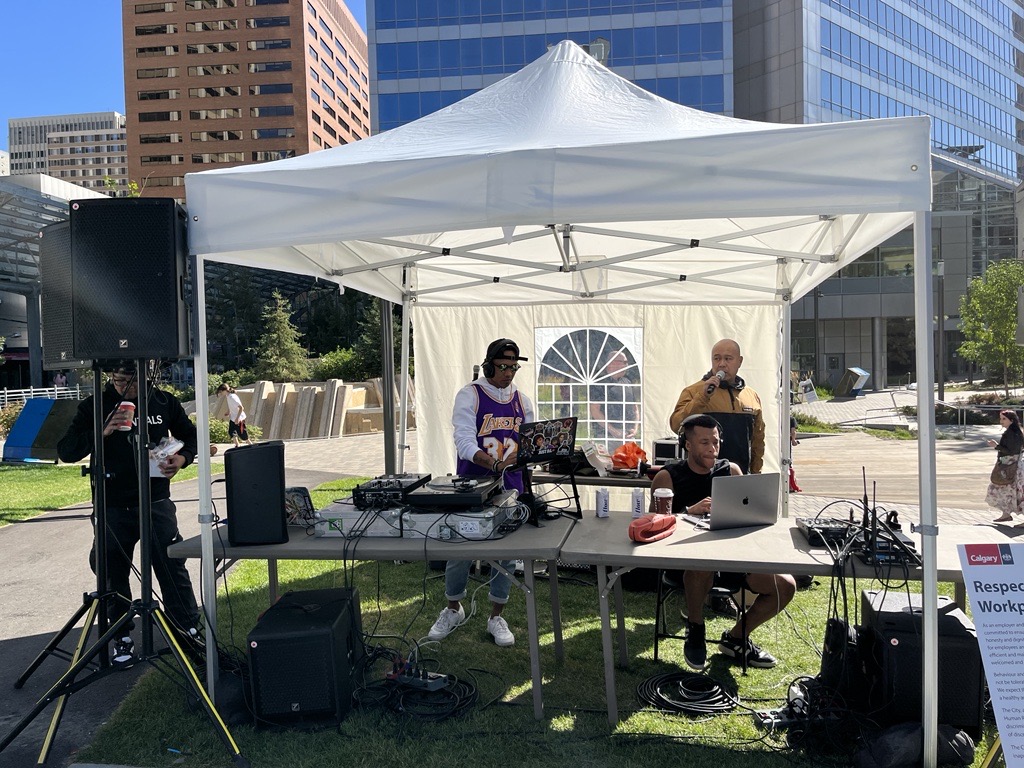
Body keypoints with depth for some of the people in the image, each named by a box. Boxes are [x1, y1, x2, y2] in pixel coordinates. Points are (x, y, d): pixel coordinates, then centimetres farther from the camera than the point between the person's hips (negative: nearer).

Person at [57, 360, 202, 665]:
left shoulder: (164, 402, 3)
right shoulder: (94, 407, 0)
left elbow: (190, 436, 16)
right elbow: (65, 451, -5)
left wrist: (182, 458, -6)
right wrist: (103, 431, -21)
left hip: (156, 502, 0)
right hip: (112, 508, 0)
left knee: (173, 567, -3)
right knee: (113, 573, 4)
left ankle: (189, 631, 10)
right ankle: (122, 639, 21)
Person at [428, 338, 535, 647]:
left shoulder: (522, 401, 8)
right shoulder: (469, 395, -7)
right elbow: (465, 442, -18)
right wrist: (494, 463, -33)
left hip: (509, 487, 4)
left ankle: (496, 617, 25)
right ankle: (453, 609, 30)